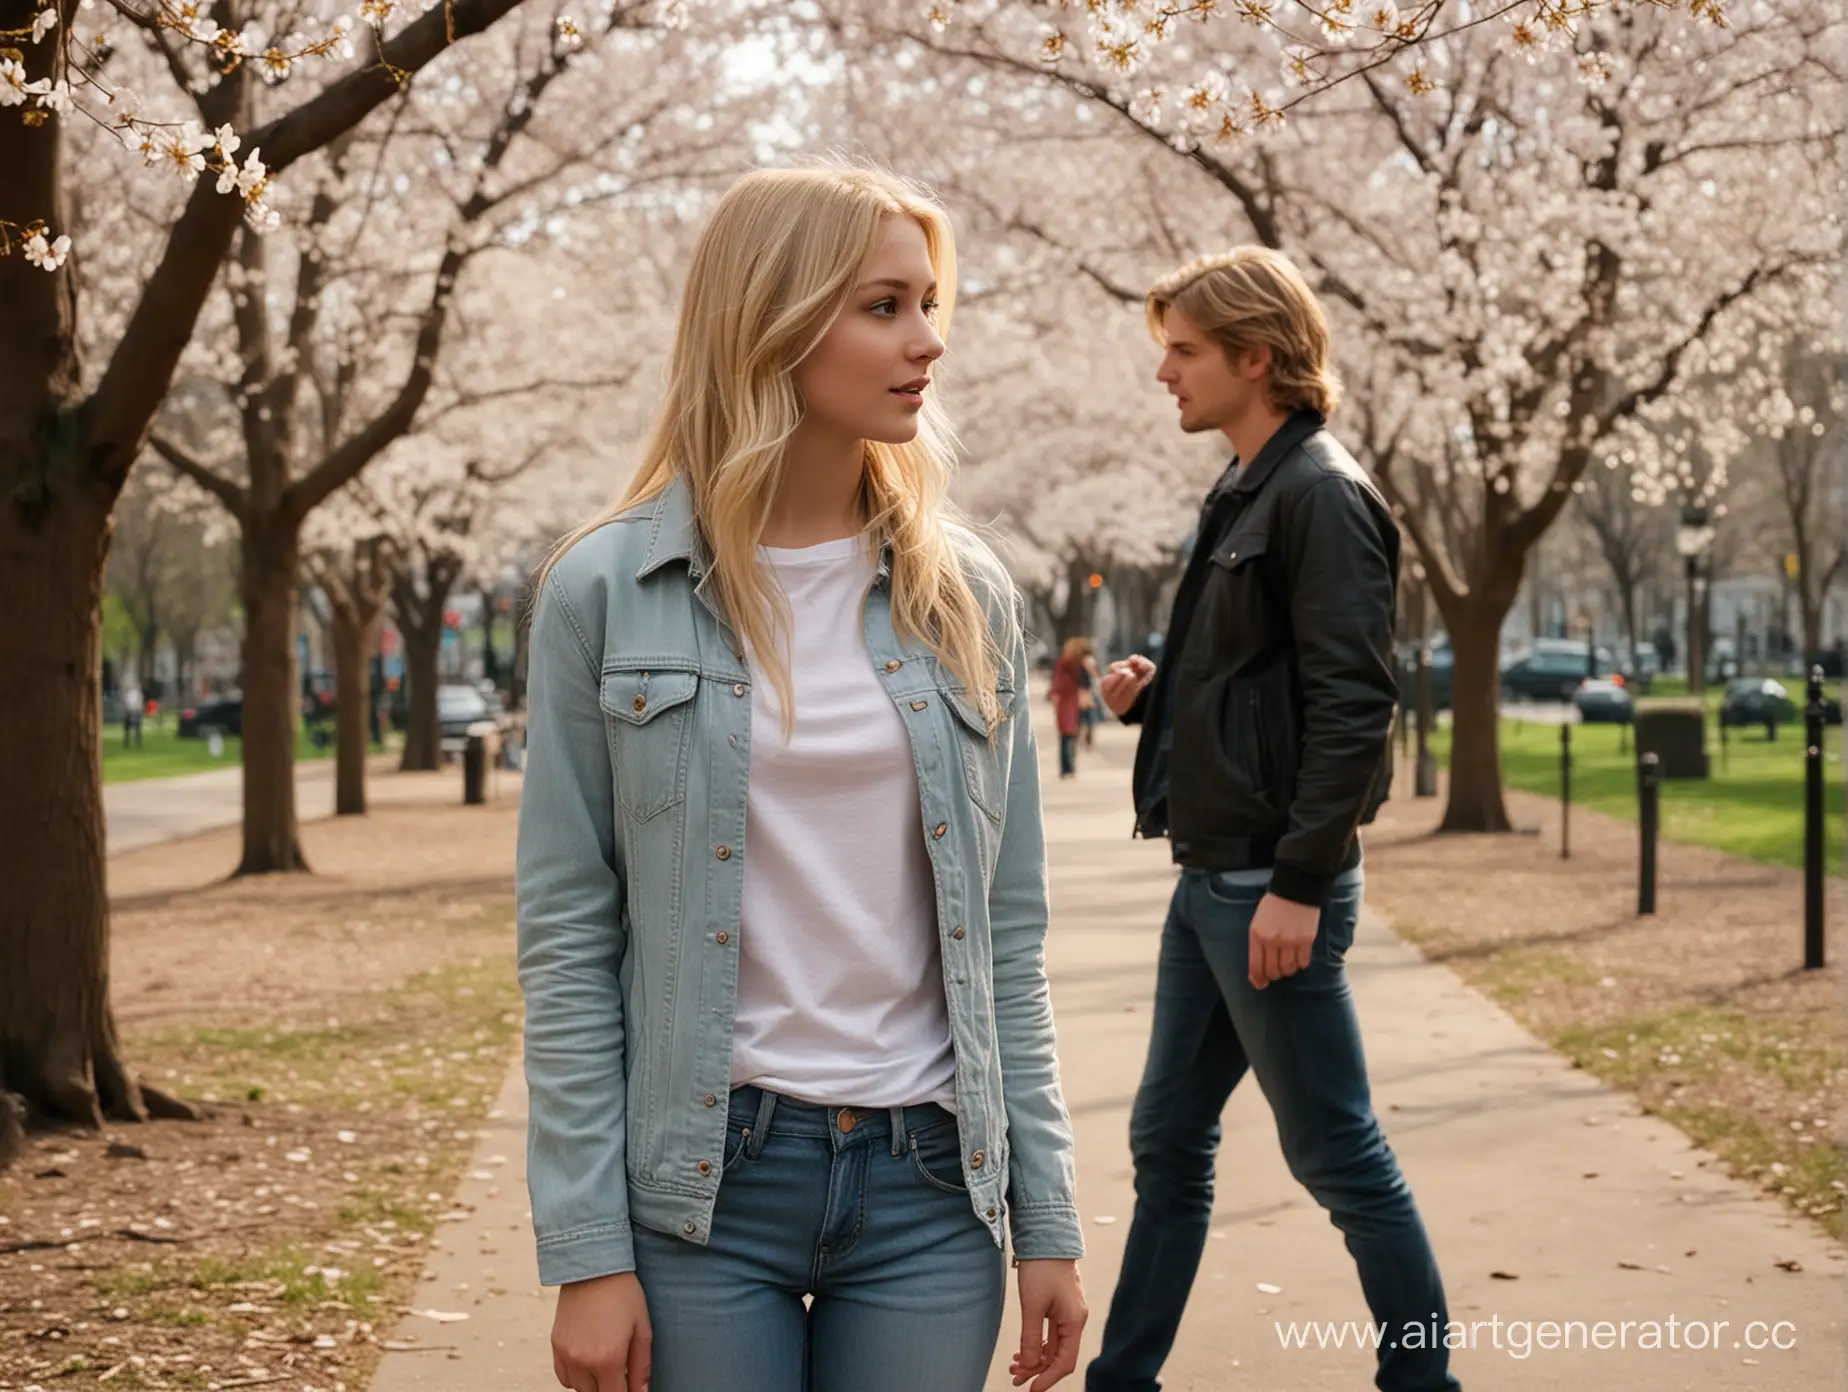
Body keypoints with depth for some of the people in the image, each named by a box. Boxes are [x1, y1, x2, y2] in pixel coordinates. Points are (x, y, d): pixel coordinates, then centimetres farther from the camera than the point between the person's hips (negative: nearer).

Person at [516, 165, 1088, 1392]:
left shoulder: (966, 595, 5)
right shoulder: (606, 593, -4)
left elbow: (1008, 934, 7)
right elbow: (567, 942, -4)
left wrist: (1047, 1218, 3)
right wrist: (586, 1250, -8)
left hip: (933, 1181, 3)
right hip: (703, 1190, -2)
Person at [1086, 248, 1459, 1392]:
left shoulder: (1320, 495, -15)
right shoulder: (1248, 494, 14)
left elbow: (1352, 701, -21)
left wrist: (1298, 883, -23)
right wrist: (1151, 695, 4)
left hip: (1270, 887, -10)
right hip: (1212, 878, 10)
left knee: (1339, 1156, 0)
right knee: (1169, 1144, 15)